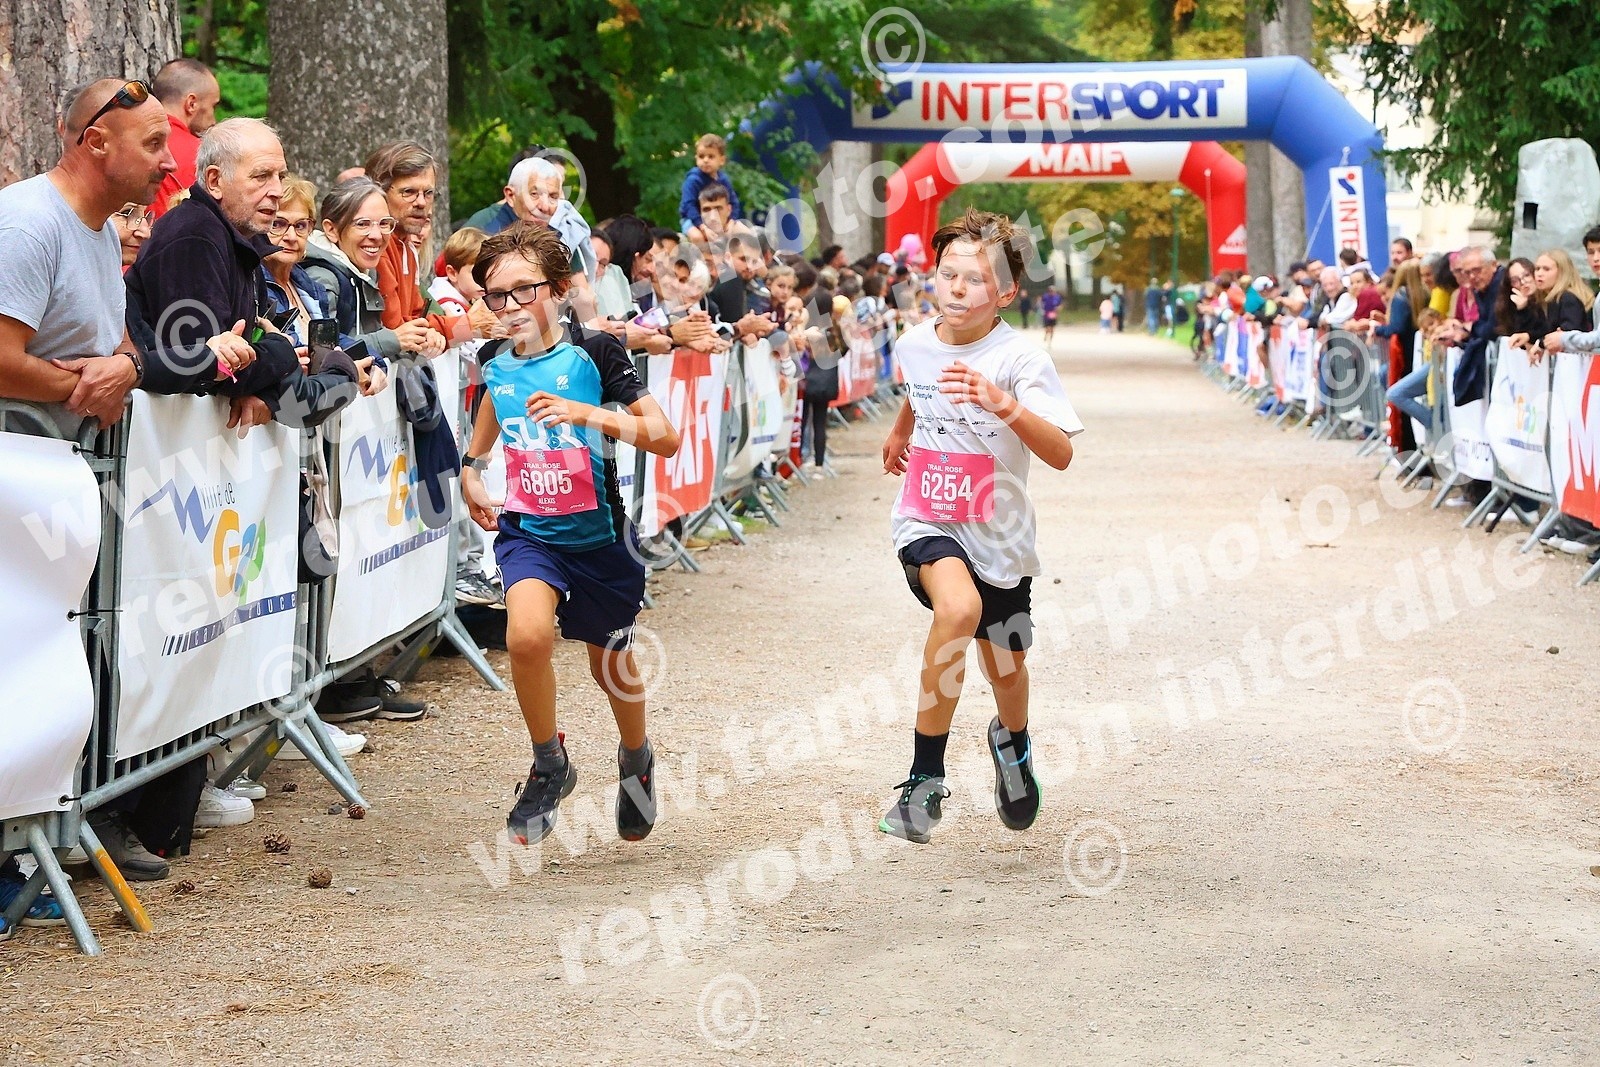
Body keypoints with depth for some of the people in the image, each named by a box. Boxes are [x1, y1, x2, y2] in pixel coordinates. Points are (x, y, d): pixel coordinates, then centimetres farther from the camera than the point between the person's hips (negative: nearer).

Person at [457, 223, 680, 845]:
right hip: (528, 532, 2)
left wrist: (588, 413, -30)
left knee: (611, 664, 16)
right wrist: (470, 472, 13)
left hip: (597, 533, -2)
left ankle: (635, 758, 49)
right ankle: (549, 765, -4)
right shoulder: (497, 365, 0)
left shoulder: (594, 356, -14)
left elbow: (666, 438, -20)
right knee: (528, 635, -27)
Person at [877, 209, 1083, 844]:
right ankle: (925, 779, -25)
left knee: (1006, 667, 15)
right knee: (958, 607, -32)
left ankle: (1012, 742, 55)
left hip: (998, 536, 0)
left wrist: (1002, 404, -43)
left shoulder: (1020, 358, -17)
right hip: (926, 525, 0)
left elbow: (1061, 454, -29)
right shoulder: (914, 344, -3)